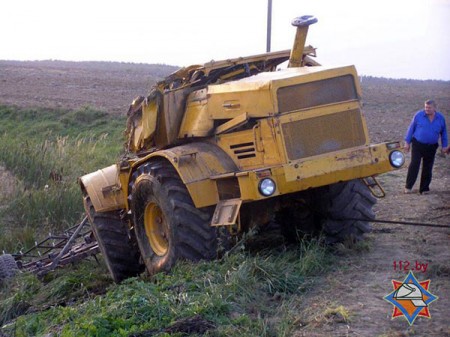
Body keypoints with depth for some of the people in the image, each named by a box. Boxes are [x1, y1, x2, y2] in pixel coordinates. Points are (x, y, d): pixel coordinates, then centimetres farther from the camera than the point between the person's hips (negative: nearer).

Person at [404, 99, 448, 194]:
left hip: (431, 147, 2)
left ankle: (424, 188, 15)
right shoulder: (419, 115, -4)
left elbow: (444, 133, 13)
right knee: (414, 165, -11)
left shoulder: (440, 118, 3)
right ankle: (408, 186, -4)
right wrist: (407, 142, 1)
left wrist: (444, 146, 10)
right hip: (418, 144, -2)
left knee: (427, 168, 6)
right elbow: (411, 128, 2)